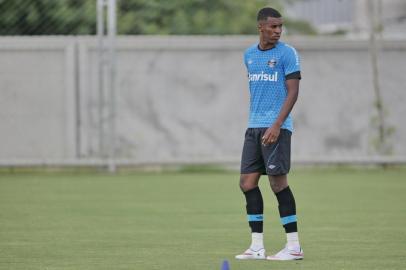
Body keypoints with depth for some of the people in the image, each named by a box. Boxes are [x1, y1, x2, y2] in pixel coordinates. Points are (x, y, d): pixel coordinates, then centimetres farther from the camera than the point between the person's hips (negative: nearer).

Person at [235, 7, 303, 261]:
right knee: (247, 182, 2)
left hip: (277, 127, -7)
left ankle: (294, 246, -4)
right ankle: (257, 246, 7)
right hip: (254, 126, 7)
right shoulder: (249, 55, 14)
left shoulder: (287, 53, -5)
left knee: (278, 182, -9)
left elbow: (293, 92, -10)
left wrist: (277, 125, -19)